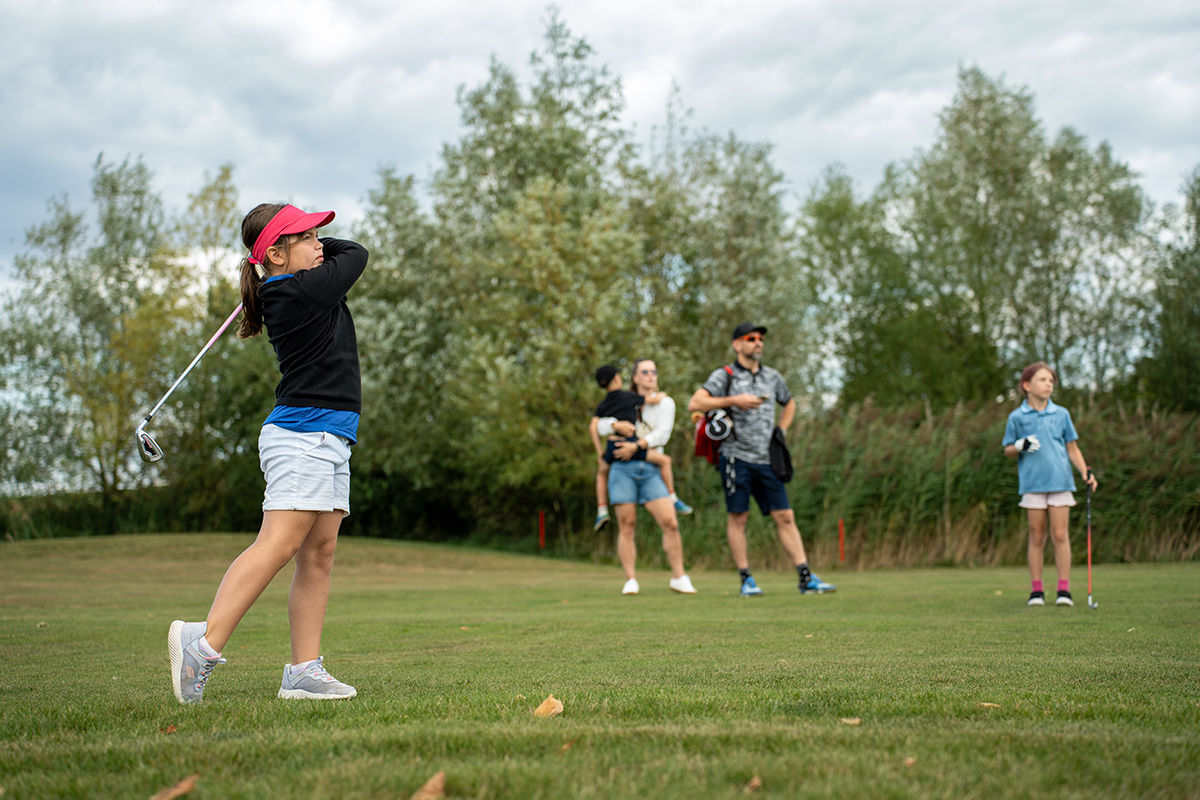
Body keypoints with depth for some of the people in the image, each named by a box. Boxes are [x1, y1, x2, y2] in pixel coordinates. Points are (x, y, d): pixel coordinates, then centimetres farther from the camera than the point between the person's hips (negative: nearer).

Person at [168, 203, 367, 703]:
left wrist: (304, 252, 16)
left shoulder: (283, 293, 15)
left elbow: (341, 257, 31)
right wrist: (318, 250, 16)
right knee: (279, 544, -17)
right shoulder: (302, 291, -12)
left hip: (329, 443, 10)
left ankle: (304, 671, 4)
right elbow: (355, 254, 3)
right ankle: (204, 642, -20)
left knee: (319, 555, 5)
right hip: (303, 433, -10)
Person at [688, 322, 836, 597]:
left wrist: (781, 432, 19)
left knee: (785, 517, 0)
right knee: (738, 516, -2)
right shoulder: (724, 375, -1)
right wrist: (733, 400, -17)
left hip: (767, 460, 4)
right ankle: (746, 579, 7)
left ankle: (806, 578, -1)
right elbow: (695, 403, -13)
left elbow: (789, 403, 34)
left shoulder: (773, 377, 15)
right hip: (737, 458, -4)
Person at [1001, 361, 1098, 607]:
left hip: (1060, 481, 1)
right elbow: (1008, 450, 9)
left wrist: (1085, 471, -1)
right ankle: (1036, 590, 8)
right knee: (1037, 536, 3)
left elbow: (1072, 448, 12)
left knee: (1060, 534, -3)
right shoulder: (1017, 417, 4)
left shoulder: (1061, 414, 8)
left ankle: (1064, 589, 1)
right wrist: (1020, 445, -12)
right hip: (1032, 483, -1)